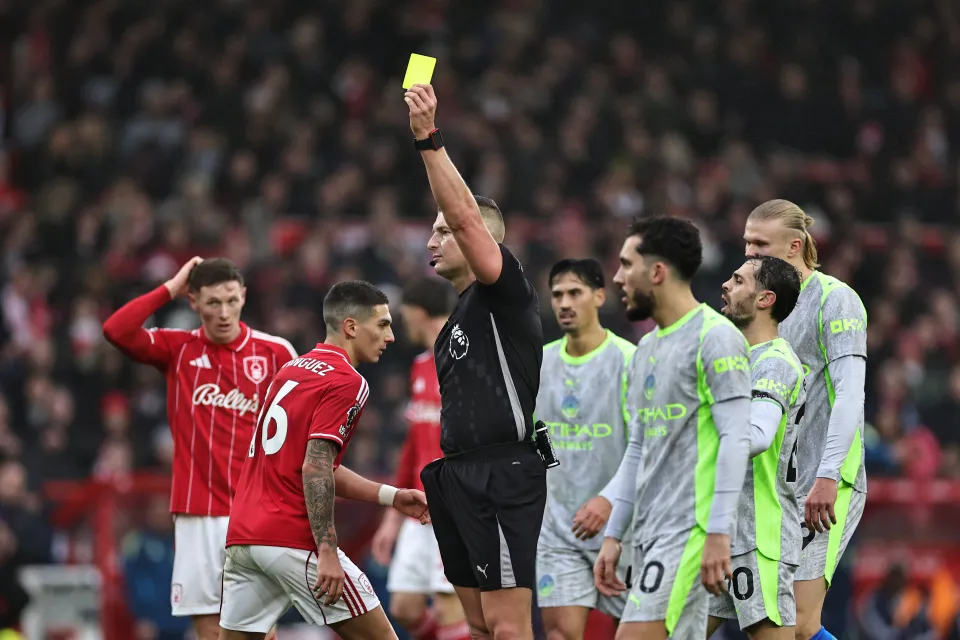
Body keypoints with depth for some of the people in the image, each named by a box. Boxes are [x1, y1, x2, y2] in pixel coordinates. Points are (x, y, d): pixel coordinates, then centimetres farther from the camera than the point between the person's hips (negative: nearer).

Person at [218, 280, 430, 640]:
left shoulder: (292, 370, 20)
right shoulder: (346, 382, -7)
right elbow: (315, 469, -18)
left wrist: (391, 497, 21)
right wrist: (327, 552, -21)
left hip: (243, 537, 8)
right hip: (293, 541, -8)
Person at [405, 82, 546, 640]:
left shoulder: (506, 293, -5)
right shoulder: (459, 318, 23)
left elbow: (466, 214, -19)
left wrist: (429, 138, -24)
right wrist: (444, 480, 22)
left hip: (502, 476, -10)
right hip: (461, 475, 10)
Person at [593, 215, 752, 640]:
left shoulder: (715, 338, -9)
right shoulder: (647, 349, 18)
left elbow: (735, 439, -15)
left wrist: (718, 532, -21)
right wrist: (612, 536, 19)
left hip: (690, 528, -9)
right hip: (649, 533, 9)